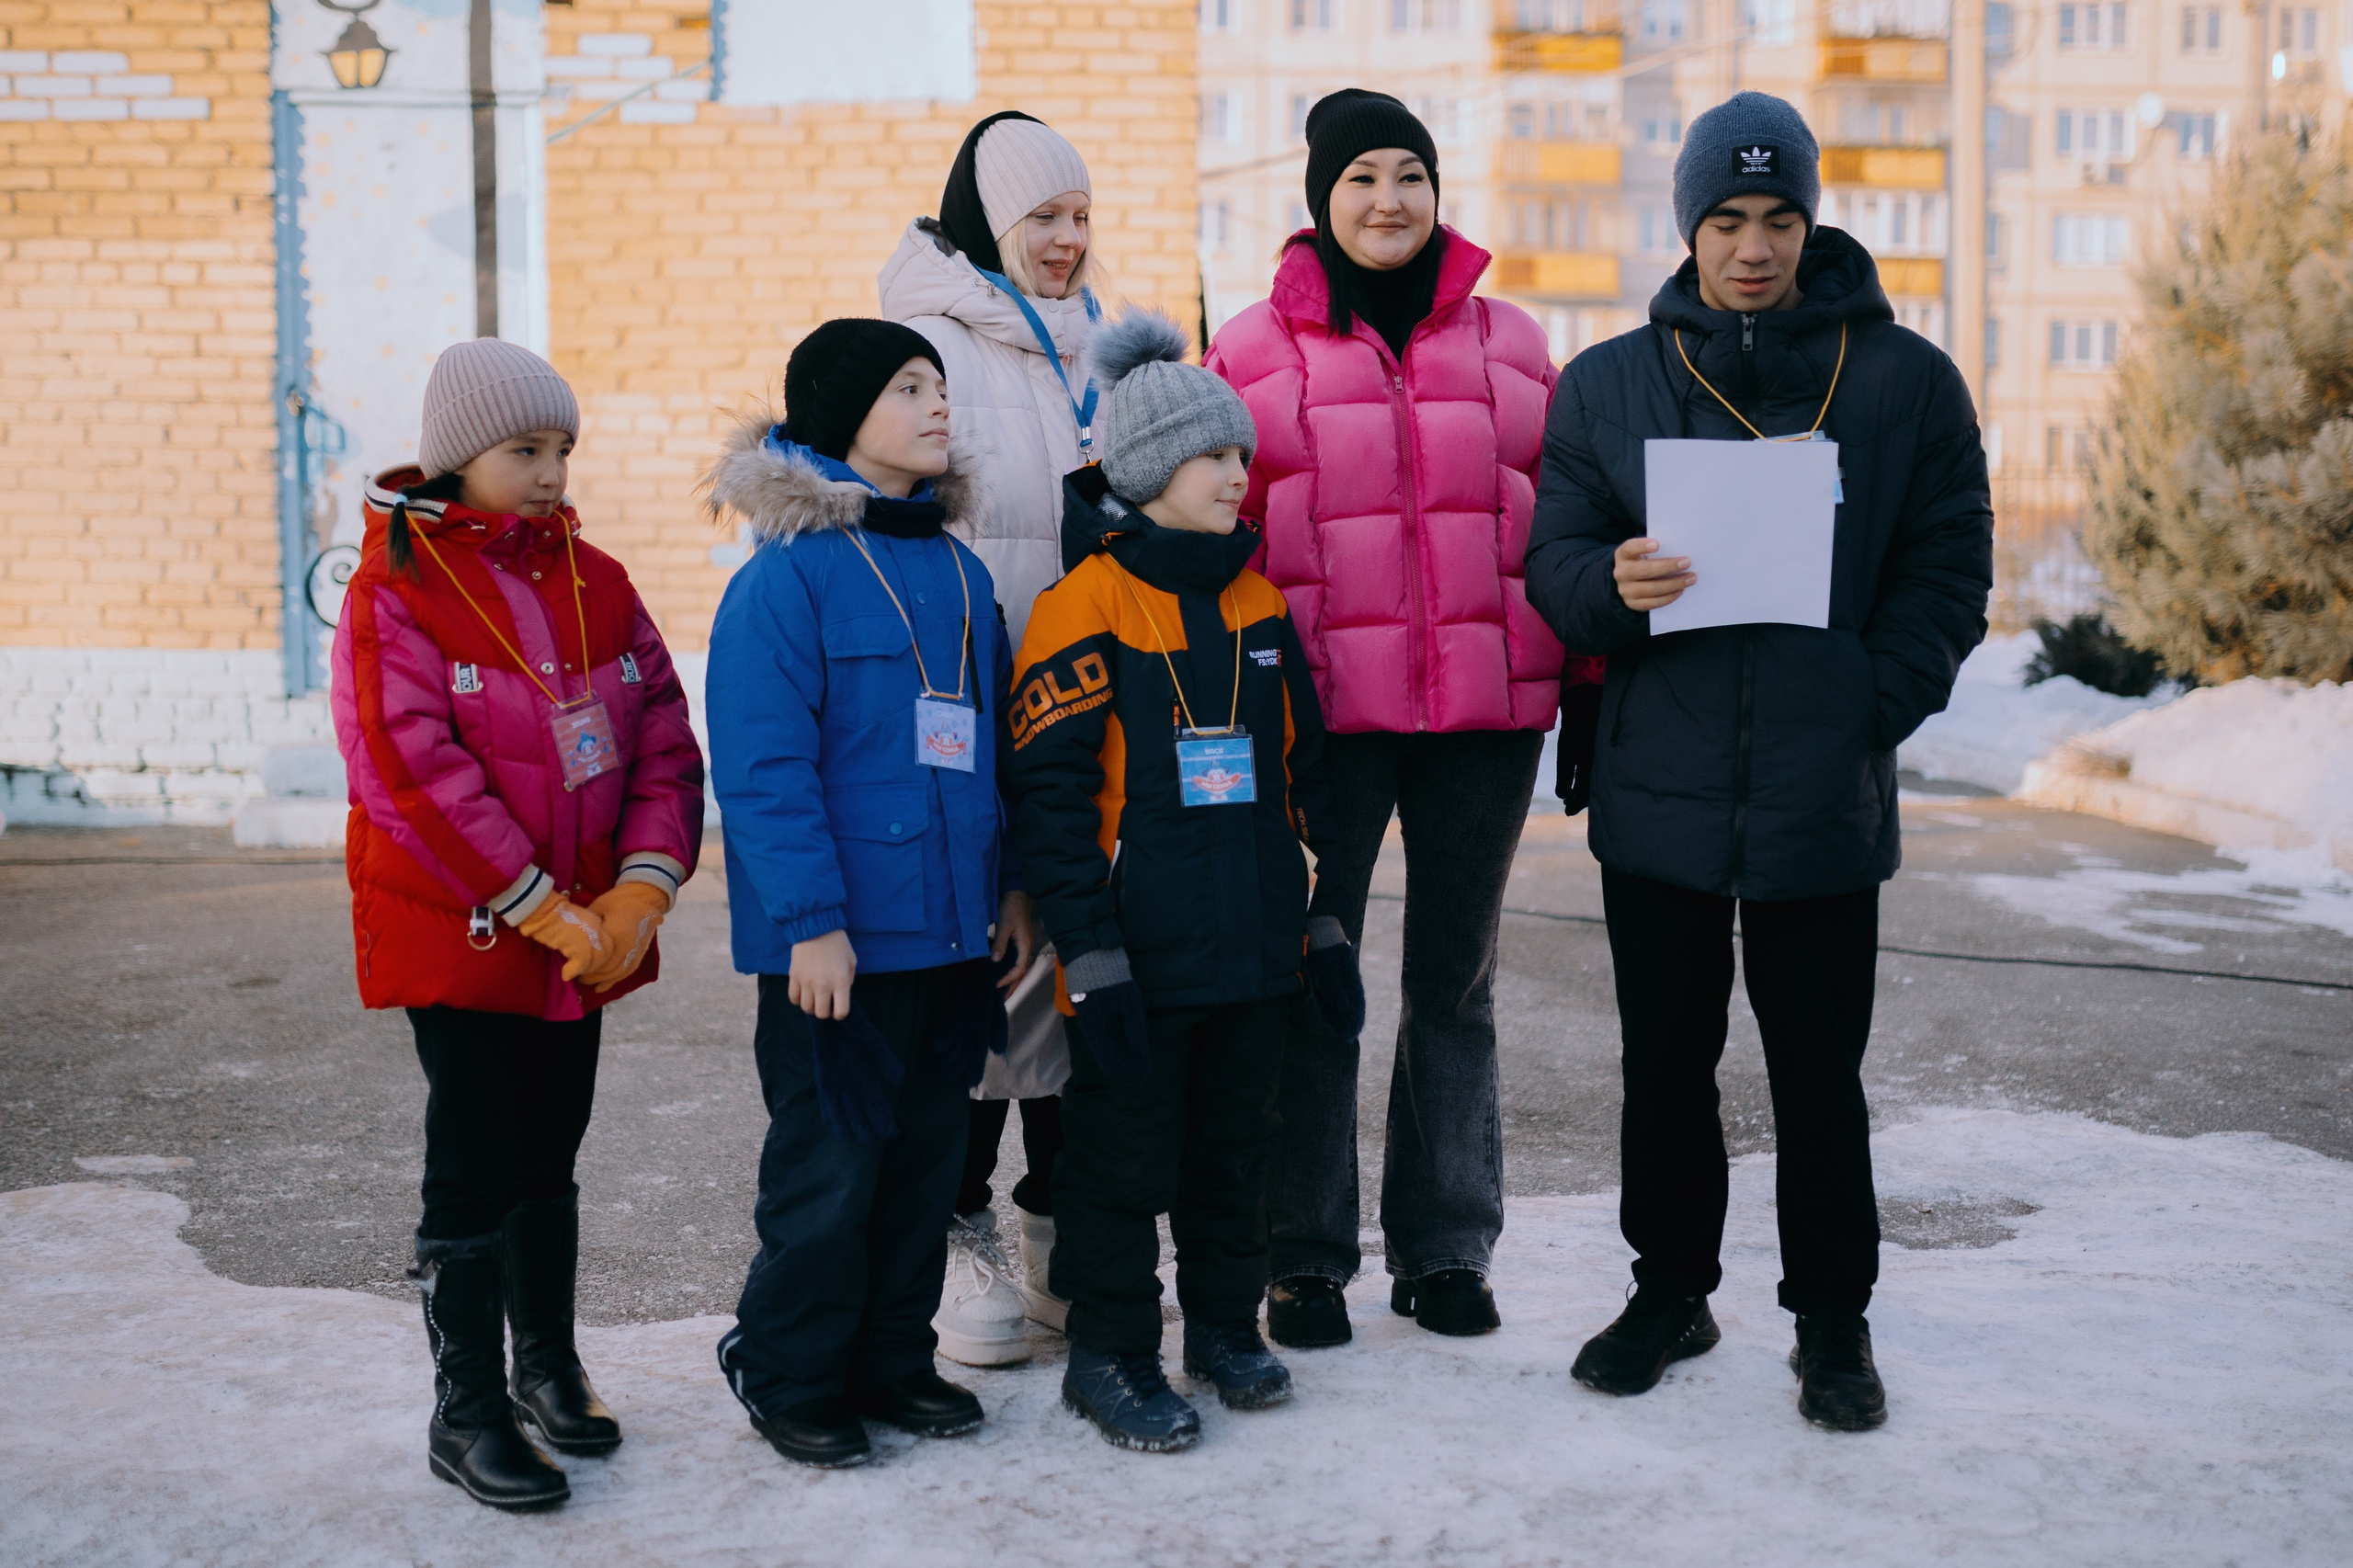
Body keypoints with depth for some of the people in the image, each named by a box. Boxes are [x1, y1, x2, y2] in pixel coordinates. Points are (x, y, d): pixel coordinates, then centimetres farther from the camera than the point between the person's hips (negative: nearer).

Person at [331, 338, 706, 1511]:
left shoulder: (596, 583, 6)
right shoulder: (394, 594, -11)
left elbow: (665, 743, 3)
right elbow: (413, 777, -18)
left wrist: (643, 888, -11)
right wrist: (545, 911, -18)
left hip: (590, 937, 5)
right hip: (460, 936, -5)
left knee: (549, 1155, 18)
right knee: (474, 1171, 0)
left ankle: (546, 1364, 33)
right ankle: (466, 1411, 13)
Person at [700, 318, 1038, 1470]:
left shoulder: (959, 573, 11)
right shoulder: (786, 575, -12)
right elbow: (761, 769, -16)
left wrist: (1014, 885, 14)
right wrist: (810, 920, -19)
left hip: (951, 932, 7)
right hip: (840, 940, -7)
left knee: (929, 1152, 14)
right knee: (831, 1161, 1)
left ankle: (893, 1357, 29)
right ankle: (789, 1376, 18)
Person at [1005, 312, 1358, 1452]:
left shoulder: (1258, 603, 10)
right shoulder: (1083, 610, -10)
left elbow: (1302, 771, 17)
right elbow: (1050, 795, -13)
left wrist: (1324, 922, 14)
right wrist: (1092, 957, -17)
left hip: (1254, 947, 6)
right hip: (1141, 959, -6)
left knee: (1237, 1143, 16)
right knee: (1125, 1154, 4)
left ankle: (1225, 1322, 31)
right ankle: (1110, 1351, 17)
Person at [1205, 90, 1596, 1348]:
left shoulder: (1507, 343, 10)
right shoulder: (1254, 351, 4)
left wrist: (1585, 690, 7)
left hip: (1486, 716, 2)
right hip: (1322, 713, -2)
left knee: (1455, 980, 11)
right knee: (1310, 979, 4)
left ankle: (1444, 1248, 23)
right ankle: (1304, 1256, 16)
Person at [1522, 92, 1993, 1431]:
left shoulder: (1906, 381, 3)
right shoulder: (1606, 386, 8)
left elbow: (1949, 576, 3)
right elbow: (1555, 562, 4)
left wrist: (1869, 708, -10)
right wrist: (1616, 587, -19)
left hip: (1825, 803, -1)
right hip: (1657, 793, 2)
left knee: (1820, 1072, 6)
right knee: (1666, 1059, 12)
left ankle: (1834, 1317, 21)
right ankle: (1673, 1289, 28)